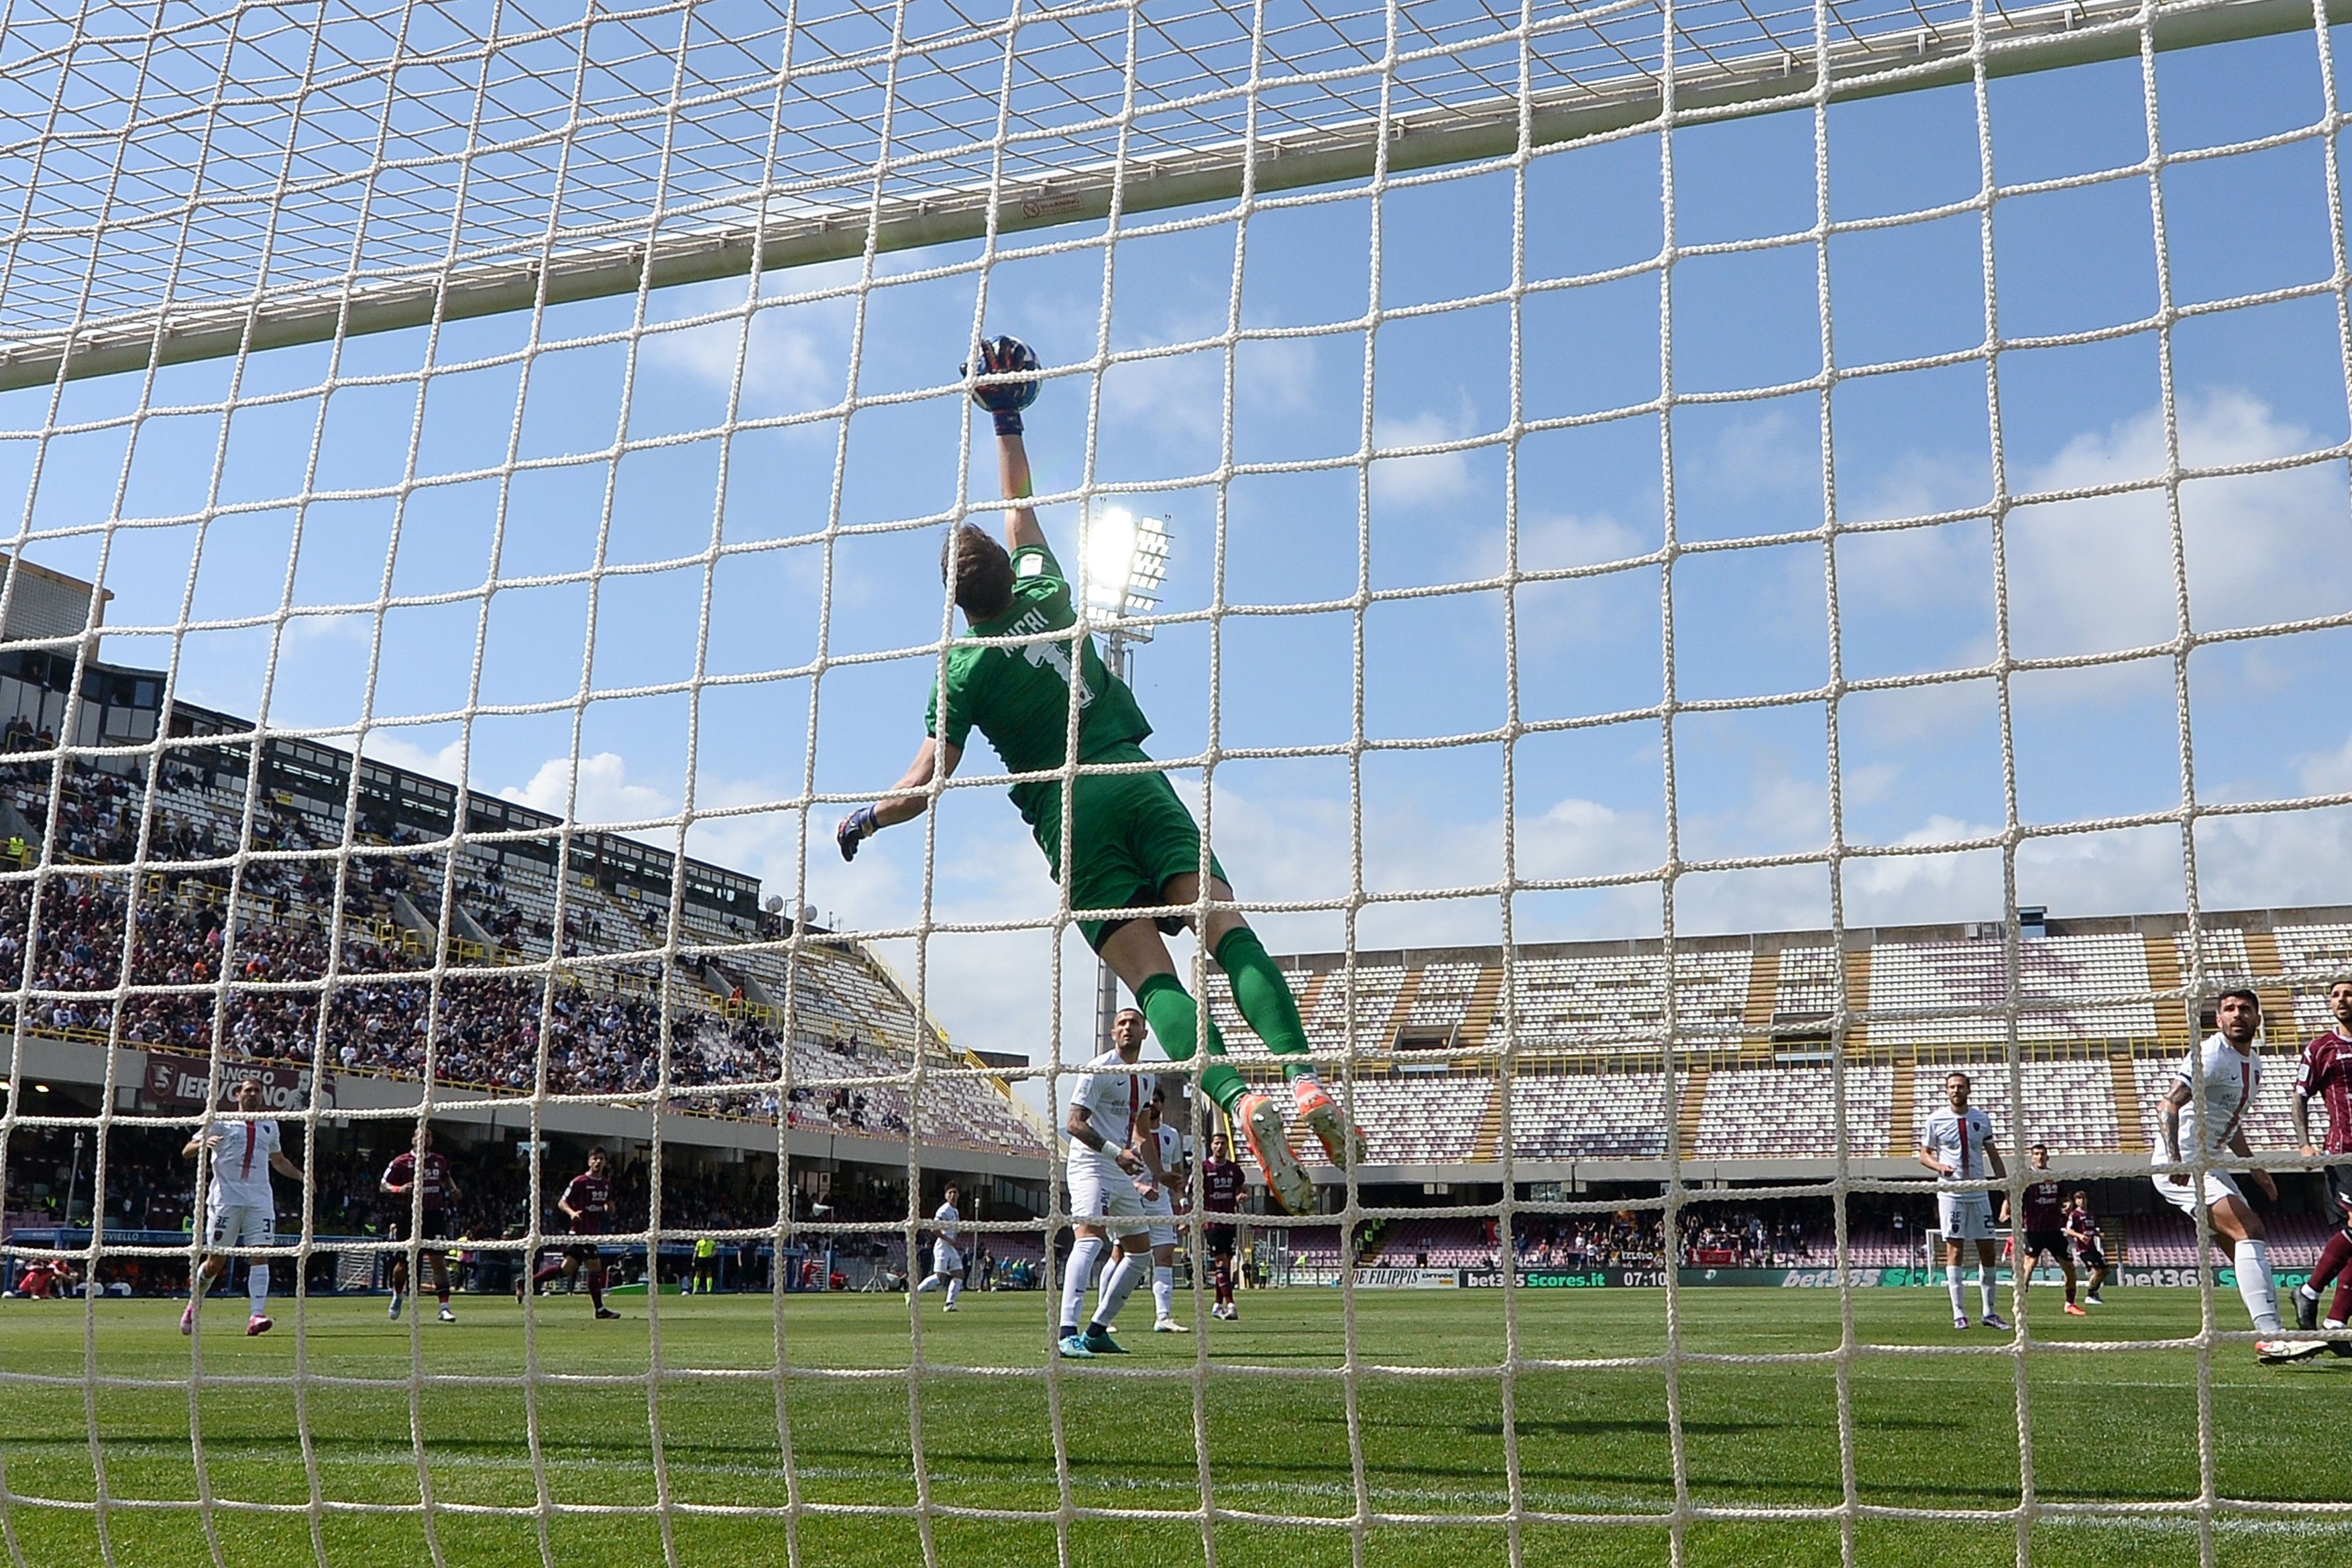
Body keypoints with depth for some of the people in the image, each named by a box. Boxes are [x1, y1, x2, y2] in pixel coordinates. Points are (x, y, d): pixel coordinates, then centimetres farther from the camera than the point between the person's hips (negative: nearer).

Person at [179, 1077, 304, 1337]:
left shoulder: (270, 1125, 17)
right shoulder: (221, 1122, 5)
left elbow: (278, 1161, 30)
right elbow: (187, 1151, 3)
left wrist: (302, 1176, 15)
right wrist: (203, 1144, -19)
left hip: (260, 1199, 3)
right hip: (226, 1197, -3)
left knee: (260, 1255, -12)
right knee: (216, 1261, 1)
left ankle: (257, 1315, -20)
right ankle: (194, 1303, 27)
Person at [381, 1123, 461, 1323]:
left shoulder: (440, 1161, 9)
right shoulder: (401, 1162, -3)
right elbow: (383, 1186, -3)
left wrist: (452, 1189, 11)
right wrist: (399, 1189, -22)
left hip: (434, 1216, 2)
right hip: (409, 1217, -1)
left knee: (439, 1261, -10)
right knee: (404, 1263, 8)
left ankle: (445, 1307, -11)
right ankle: (398, 1296, 39)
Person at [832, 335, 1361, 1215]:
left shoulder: (964, 666, 2)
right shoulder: (1046, 596, 12)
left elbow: (932, 777, 0)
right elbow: (1022, 513, 30)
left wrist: (866, 820, 17)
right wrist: (1007, 423, 38)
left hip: (1068, 811, -3)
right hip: (1137, 780, 3)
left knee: (1149, 971, -12)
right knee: (1223, 922, -12)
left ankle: (1236, 1098, -34)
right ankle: (1302, 1076, -31)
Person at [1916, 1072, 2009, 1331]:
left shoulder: (1981, 1119, 8)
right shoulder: (1935, 1121, 0)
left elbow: (1992, 1154, 14)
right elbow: (1924, 1155, 6)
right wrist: (1940, 1166, -15)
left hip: (1979, 1193, 3)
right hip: (1951, 1192, -3)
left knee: (1988, 1251, 4)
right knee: (1954, 1249, -4)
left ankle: (1989, 1312, 13)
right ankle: (1959, 1314, -2)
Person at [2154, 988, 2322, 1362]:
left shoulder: (2253, 1064, 15)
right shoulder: (2211, 1055, -14)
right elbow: (2169, 1105, -27)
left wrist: (2254, 1168, 27)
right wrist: (2174, 1158, -41)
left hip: (2210, 1167, 10)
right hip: (2181, 1168, -10)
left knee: (2247, 1245, 12)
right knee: (2250, 1230, -22)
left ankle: (2269, 1338, 22)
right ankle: (2271, 1337, -29)